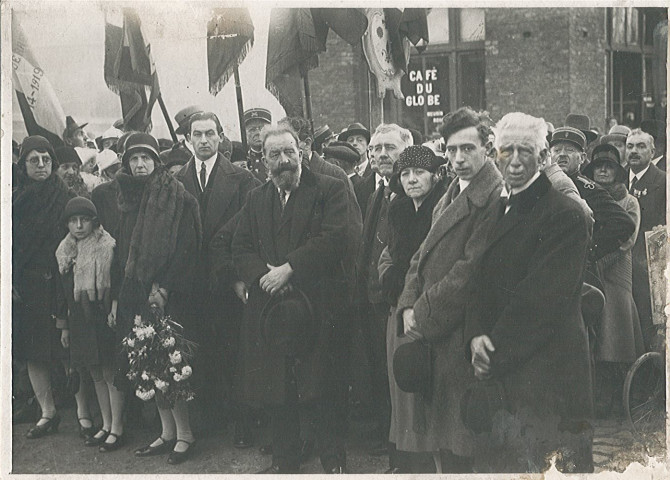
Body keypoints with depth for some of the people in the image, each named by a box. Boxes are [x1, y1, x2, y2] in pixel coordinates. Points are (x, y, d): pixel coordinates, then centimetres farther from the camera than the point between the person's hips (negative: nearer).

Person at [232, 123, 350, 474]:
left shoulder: (330, 191, 1)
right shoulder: (256, 200, 17)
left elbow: (333, 239, -11)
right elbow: (240, 249, 10)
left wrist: (289, 268, -14)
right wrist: (263, 275, -9)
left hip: (318, 306, -4)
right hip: (269, 307, 4)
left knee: (322, 387, -2)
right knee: (278, 392, 9)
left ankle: (334, 463, 12)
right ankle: (284, 462, 22)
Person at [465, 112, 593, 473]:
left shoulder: (565, 215, -10)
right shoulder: (501, 212, 15)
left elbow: (542, 298, -16)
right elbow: (483, 285, 11)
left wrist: (494, 354, -13)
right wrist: (476, 337, -7)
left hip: (546, 375, -7)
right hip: (498, 376, 7)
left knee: (542, 467, -2)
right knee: (496, 464, 12)